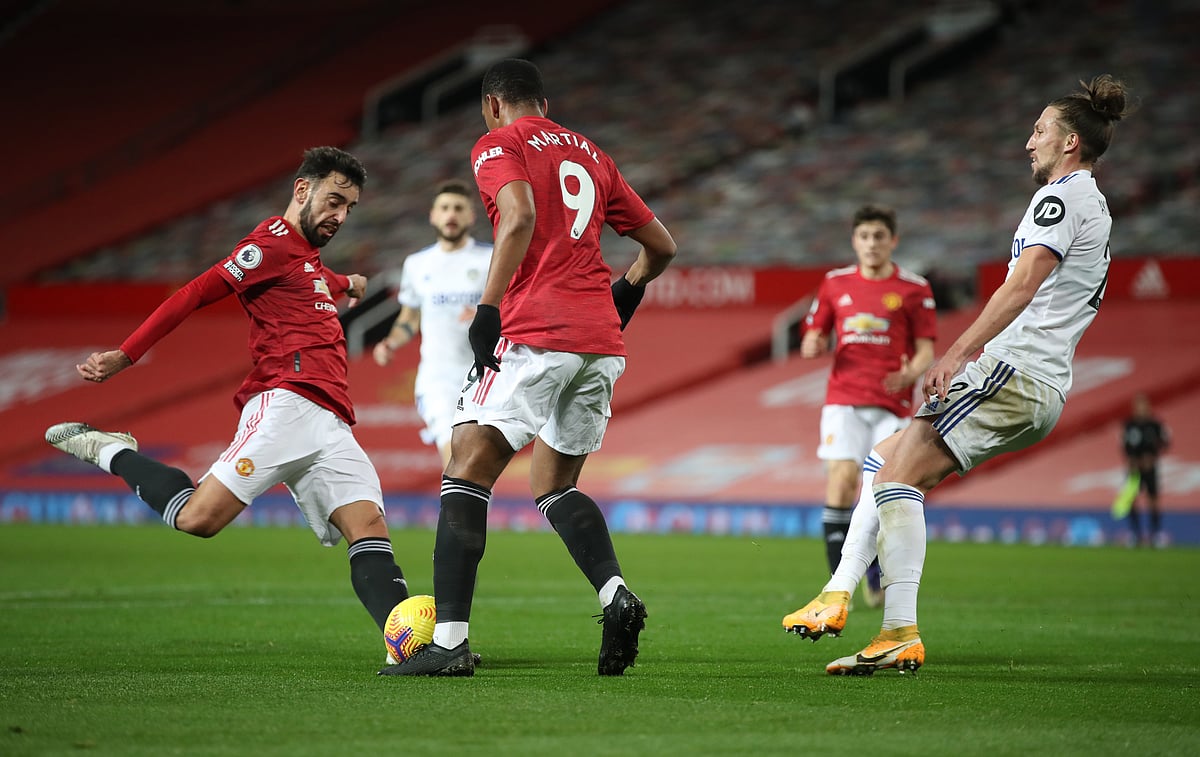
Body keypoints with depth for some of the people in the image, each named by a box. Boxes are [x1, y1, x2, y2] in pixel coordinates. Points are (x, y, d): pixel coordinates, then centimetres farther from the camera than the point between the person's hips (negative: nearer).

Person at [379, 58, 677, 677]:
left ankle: (449, 642, -12)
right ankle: (615, 594, -7)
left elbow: (520, 217, -17)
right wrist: (624, 295, 40)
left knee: (466, 474, -2)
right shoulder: (589, 154, 23)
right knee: (554, 486, 18)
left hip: (536, 335, -7)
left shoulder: (498, 145, 3)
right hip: (603, 342, 7)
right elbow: (660, 246, 24)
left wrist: (488, 309, -18)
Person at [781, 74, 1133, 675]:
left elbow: (1023, 284, -20)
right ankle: (840, 593, 7)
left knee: (898, 475, -16)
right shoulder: (1095, 208, 25)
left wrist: (959, 353, -26)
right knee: (883, 461, 14)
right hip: (1044, 391, 11)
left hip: (1012, 370, -11)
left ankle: (902, 634, -22)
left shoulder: (1062, 195, -6)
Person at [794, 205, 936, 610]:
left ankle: (876, 577, 19)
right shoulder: (836, 283, 11)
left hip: (892, 404, -1)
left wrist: (911, 372, -20)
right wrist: (813, 345, -6)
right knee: (841, 479, -16)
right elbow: (813, 340, 18)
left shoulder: (914, 289, 4)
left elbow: (926, 351, 2)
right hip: (844, 400, 1)